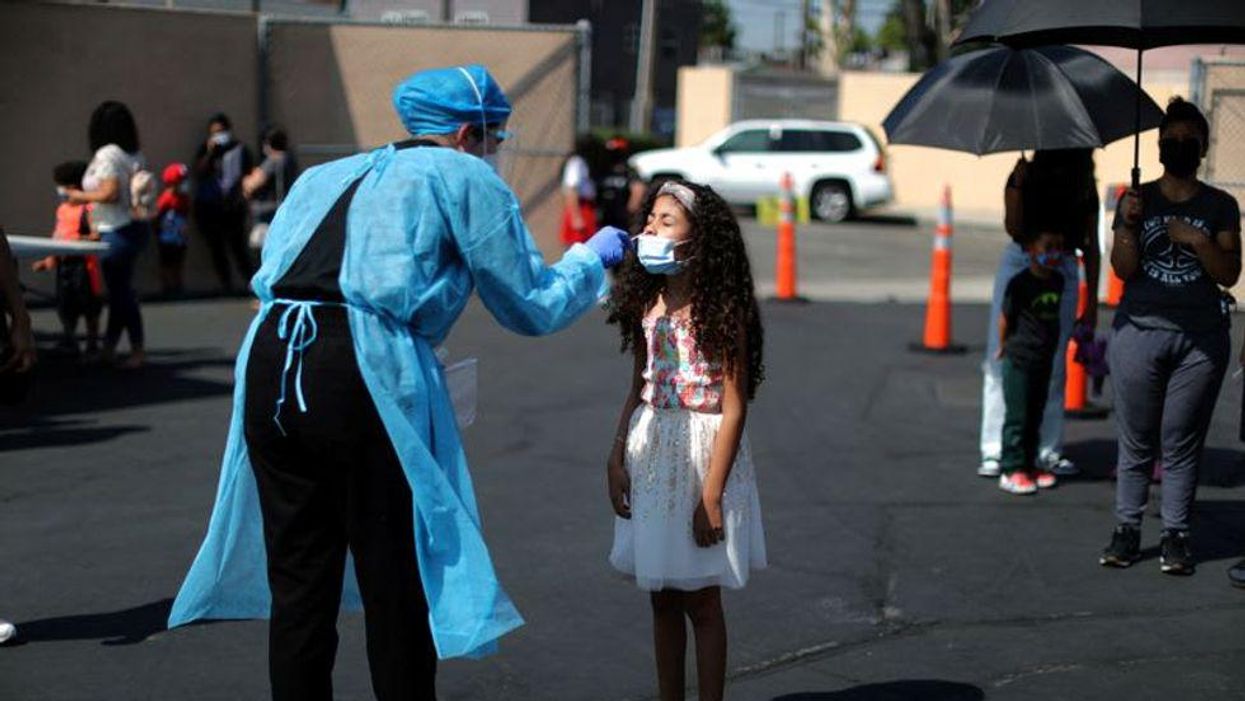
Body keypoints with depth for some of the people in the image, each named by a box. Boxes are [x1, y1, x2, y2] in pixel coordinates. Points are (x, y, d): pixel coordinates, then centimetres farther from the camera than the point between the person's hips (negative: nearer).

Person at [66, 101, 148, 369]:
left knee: (120, 289, -2)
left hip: (117, 232, -9)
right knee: (118, 288, 13)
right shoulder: (134, 155, 9)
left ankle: (138, 351, 1)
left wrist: (82, 196, -7)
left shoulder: (107, 155, -15)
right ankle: (108, 347, 19)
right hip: (135, 226, 9)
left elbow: (110, 193, -23)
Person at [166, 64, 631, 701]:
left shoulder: (325, 176, 27)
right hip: (366, 377, -6)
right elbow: (533, 308, 13)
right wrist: (592, 259, 30)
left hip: (268, 362, 6)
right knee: (396, 593, 7)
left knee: (297, 587, 14)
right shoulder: (466, 178, 11)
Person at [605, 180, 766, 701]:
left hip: (702, 451, -6)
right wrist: (616, 458, 4)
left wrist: (712, 497, -17)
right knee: (662, 598, 13)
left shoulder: (721, 310, -13)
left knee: (699, 601, 2)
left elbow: (734, 409, -14)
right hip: (649, 452, 6)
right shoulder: (648, 302, 6)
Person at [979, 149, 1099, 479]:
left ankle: (1049, 450, 13)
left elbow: (1091, 247, 8)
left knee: (1053, 366, 5)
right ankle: (994, 451, -2)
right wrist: (1018, 185, -24)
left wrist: (1092, 303, 5)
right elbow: (1014, 228, -12)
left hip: (1062, 271, 2)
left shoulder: (1085, 191, 5)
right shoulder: (1026, 176, -1)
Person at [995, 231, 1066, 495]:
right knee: (1017, 416, -2)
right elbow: (1005, 317, -6)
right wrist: (1005, 346, 5)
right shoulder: (1020, 283, -16)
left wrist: (1050, 346, 16)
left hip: (1044, 360, 6)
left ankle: (1029, 464, 23)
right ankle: (1011, 469, 3)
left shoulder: (1057, 281, 5)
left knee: (1035, 415, 13)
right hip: (1019, 360, -6)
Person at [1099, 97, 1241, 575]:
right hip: (1140, 332, 0)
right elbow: (1123, 270, -1)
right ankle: (1127, 528, 12)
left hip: (1200, 340, 0)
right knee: (1136, 441, 3)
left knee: (1181, 445, 1)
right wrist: (1129, 225, -16)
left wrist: (1199, 242, -13)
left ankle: (1176, 534, 7)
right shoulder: (1136, 201, 7)